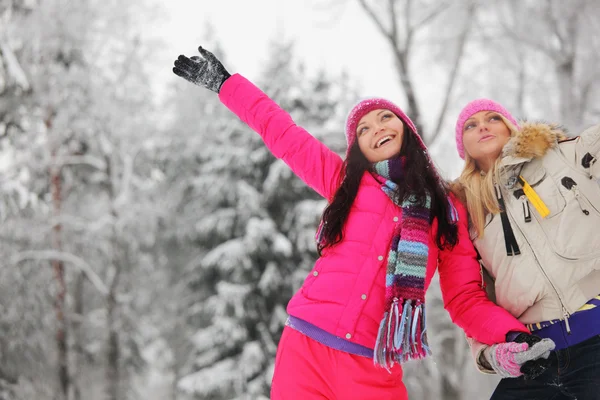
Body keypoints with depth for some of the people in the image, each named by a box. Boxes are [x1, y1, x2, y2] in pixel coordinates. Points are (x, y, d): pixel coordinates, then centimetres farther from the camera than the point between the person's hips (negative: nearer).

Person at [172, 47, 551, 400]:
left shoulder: (447, 211, 10)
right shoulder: (345, 180, 12)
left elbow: (467, 298, 5)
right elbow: (281, 131, 18)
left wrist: (510, 335, -13)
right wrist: (223, 82, 23)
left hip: (373, 367, 0)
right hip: (306, 347, 1)